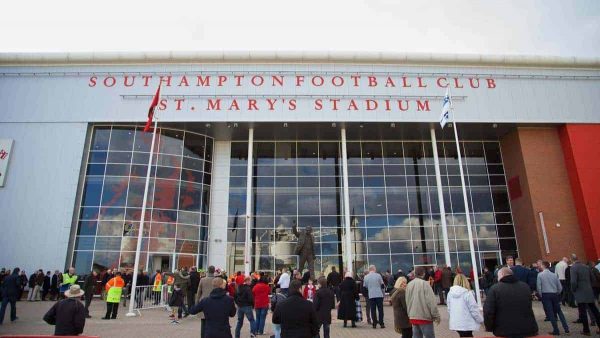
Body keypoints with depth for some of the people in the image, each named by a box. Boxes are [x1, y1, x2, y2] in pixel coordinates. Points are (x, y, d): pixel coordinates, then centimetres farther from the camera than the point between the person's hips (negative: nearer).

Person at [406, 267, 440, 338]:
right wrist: (436, 316, -7)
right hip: (425, 316, -6)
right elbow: (431, 301, -15)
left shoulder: (409, 285, 7)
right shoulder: (424, 283, -14)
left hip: (413, 317, 6)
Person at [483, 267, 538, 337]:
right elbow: (529, 308, 20)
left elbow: (488, 312, -12)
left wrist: (489, 328, 3)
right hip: (527, 330, 4)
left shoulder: (495, 289, -10)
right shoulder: (525, 286, 7)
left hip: (505, 332, -4)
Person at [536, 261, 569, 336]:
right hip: (554, 294, 4)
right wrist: (557, 294, 20)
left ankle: (556, 330, 3)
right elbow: (560, 287, 6)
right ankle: (566, 328, 15)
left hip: (545, 295, -4)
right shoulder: (554, 275, 4)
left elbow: (538, 287, -10)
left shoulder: (540, 275, -7)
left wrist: (541, 295, 5)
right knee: (559, 311, 17)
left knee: (550, 313, 1)